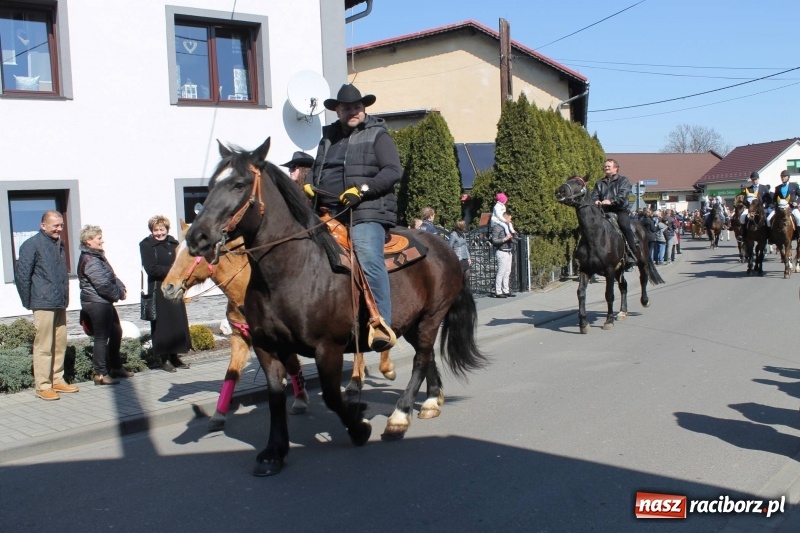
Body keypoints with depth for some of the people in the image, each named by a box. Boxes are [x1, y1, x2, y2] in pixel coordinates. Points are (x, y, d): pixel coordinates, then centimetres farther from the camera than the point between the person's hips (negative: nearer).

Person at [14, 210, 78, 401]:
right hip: (44, 304, -7)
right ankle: (43, 386, 3)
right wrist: (29, 303, -6)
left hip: (60, 304, 7)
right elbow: (22, 276, -8)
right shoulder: (32, 245, -7)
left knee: (60, 344, 11)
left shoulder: (59, 244, 14)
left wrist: (65, 298, 15)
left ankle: (57, 380, 21)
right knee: (44, 346, -3)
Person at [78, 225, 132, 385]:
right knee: (102, 337, -5)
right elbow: (103, 284, -23)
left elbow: (112, 276, 17)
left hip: (105, 302, 11)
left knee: (116, 333, 17)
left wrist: (121, 288, 1)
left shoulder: (98, 256, 17)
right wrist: (118, 294, -11)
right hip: (97, 303, -11)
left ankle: (116, 367, 28)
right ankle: (100, 373, 1)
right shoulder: (90, 260, -16)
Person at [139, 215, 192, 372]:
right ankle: (165, 359, 10)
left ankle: (174, 356, 20)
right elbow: (152, 269, -12)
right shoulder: (146, 245, -4)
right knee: (163, 326, -1)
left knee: (179, 324, 7)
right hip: (159, 291, -5)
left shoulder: (173, 243, 9)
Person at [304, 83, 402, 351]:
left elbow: (393, 171, -7)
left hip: (367, 213, -7)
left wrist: (362, 190, -19)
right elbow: (317, 171, 30)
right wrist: (309, 186, 6)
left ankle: (382, 324, -31)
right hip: (328, 213, 7)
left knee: (369, 258, -28)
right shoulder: (329, 137, 22)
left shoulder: (377, 135, 5)